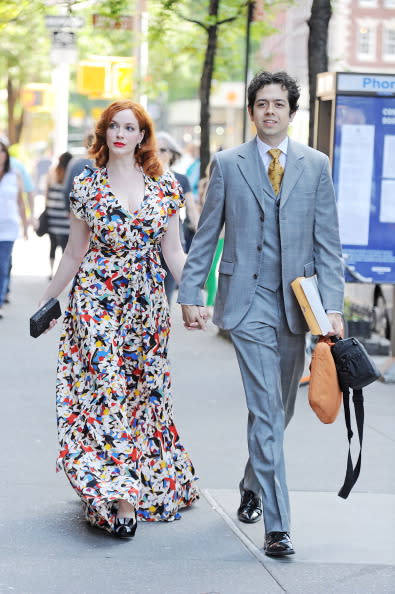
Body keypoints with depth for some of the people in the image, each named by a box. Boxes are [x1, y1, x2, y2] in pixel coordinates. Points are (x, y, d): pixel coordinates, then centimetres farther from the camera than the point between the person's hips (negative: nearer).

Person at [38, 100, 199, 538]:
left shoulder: (165, 187, 5)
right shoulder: (87, 185, 1)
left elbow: (173, 251, 7)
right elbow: (74, 255, 7)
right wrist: (47, 302, 9)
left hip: (146, 300, 2)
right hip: (96, 298, -2)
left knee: (142, 392, 7)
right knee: (106, 388, -9)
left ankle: (151, 484, 19)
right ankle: (121, 498, -11)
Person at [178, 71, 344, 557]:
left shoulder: (315, 165, 6)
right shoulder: (227, 164, 3)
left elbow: (327, 241, 4)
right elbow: (205, 236, 7)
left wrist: (333, 306, -3)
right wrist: (190, 295, 2)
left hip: (295, 300, 3)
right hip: (247, 300, -3)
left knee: (279, 407, 14)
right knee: (266, 409, -10)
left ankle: (253, 485, 39)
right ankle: (276, 524, -9)